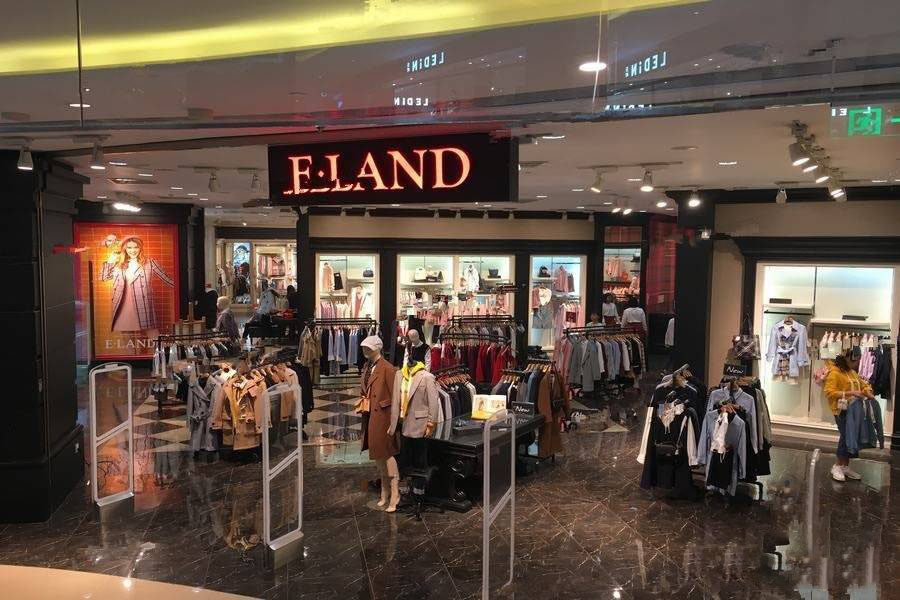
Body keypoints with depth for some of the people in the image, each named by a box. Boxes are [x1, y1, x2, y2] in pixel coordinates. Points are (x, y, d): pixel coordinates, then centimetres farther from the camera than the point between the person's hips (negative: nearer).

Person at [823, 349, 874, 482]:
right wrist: (850, 393, -25)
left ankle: (845, 467, 21)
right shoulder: (835, 372, -11)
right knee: (846, 437, -12)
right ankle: (837, 466, 2)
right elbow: (829, 392, -19)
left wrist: (868, 392, 4)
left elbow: (863, 384, 27)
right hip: (842, 411, -8)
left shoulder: (853, 372, 15)